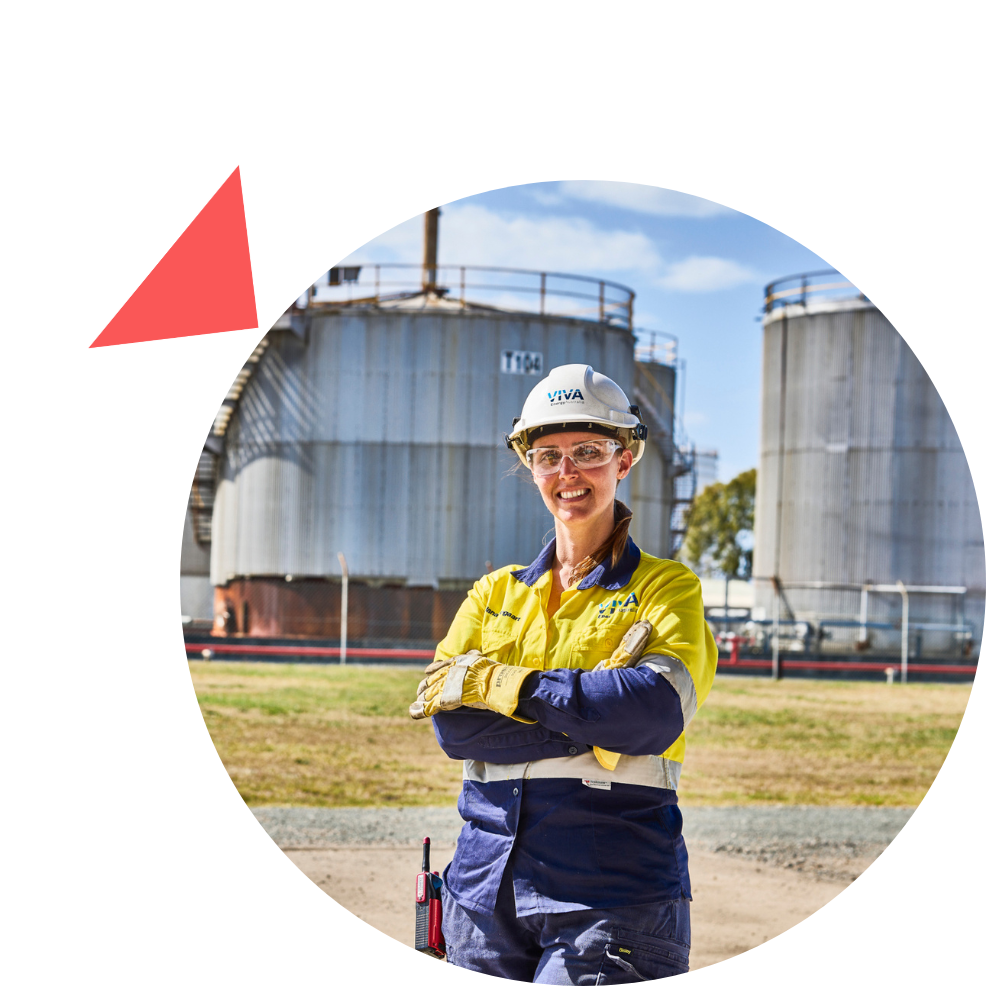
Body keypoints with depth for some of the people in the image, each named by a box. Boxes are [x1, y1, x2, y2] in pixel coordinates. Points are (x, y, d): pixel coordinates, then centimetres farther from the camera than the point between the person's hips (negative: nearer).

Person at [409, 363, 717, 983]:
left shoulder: (668, 588, 4)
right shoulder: (496, 593, 15)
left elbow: (657, 713, -15)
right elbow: (451, 723, -2)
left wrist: (496, 684, -12)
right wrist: (595, 724, -13)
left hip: (611, 890, -4)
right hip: (487, 885, 4)